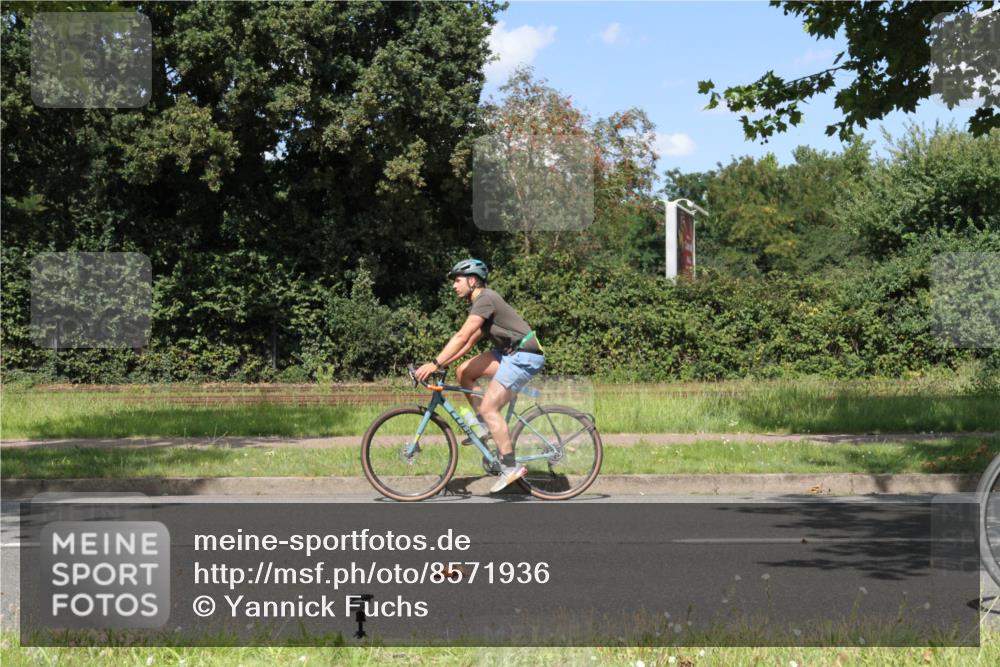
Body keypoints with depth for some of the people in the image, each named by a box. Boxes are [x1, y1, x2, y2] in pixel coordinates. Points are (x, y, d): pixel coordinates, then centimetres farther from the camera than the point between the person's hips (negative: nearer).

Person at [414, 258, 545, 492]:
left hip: (525, 356, -10)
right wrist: (442, 363, 9)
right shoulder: (481, 302, 16)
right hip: (510, 352, 10)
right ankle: (485, 424, 11)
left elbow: (462, 337, -23)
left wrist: (435, 364, -25)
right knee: (464, 372, 5)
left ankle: (510, 467, -9)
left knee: (488, 407, -13)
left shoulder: (485, 299, -15)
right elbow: (469, 342, 17)